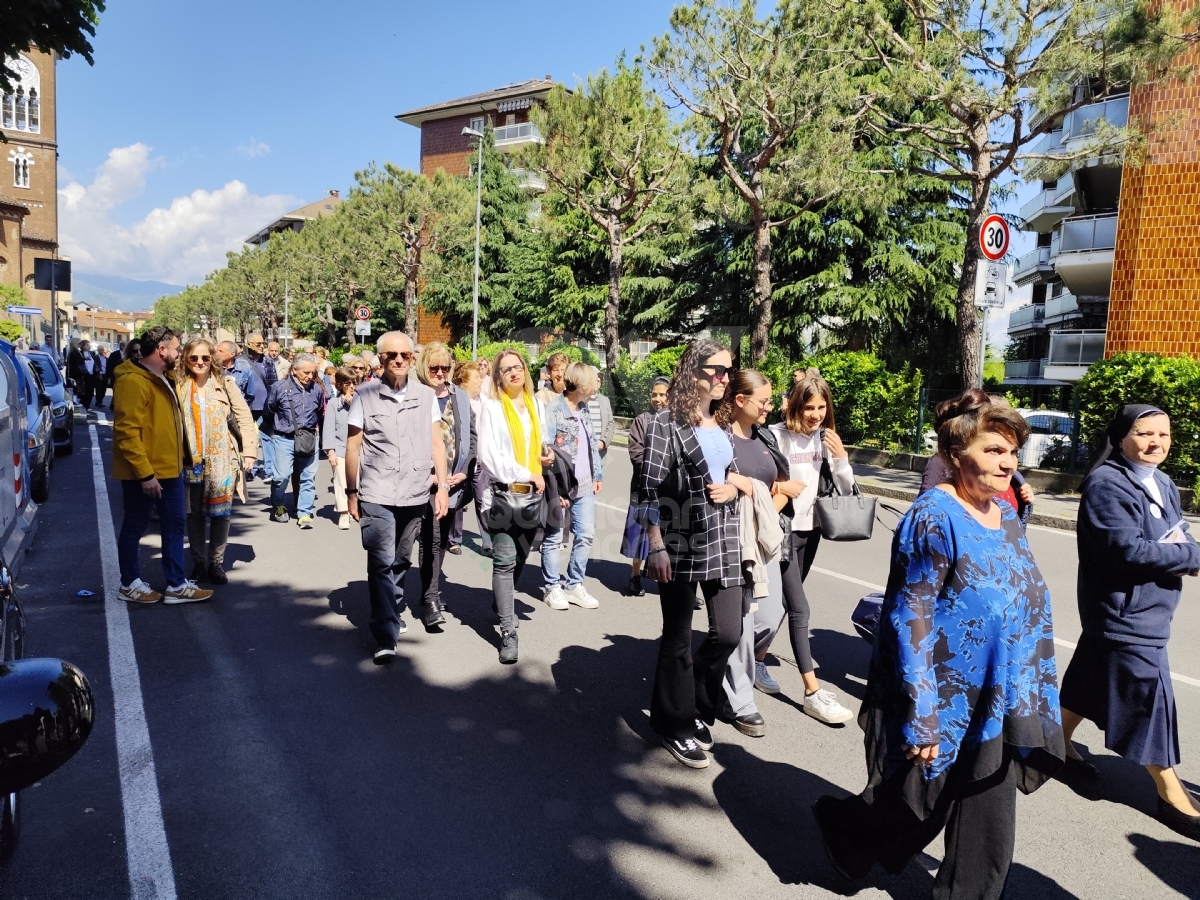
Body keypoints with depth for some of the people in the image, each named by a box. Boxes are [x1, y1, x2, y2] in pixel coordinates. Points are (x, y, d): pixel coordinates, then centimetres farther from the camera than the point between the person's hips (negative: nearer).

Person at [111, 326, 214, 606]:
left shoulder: (162, 378, 13)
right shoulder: (133, 382, -18)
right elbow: (127, 433, -23)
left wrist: (182, 459, 15)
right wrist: (145, 473, -24)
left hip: (169, 469, 9)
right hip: (144, 473, -9)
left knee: (174, 525, 11)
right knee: (135, 527, 7)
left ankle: (177, 585, 18)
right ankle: (130, 584, 21)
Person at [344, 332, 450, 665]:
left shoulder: (426, 395, 5)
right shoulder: (365, 394, -2)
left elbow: (436, 443, 8)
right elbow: (353, 446, 2)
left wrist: (442, 485, 2)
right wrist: (351, 491, 1)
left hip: (416, 496, 3)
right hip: (376, 496, -2)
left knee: (401, 561, 13)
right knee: (381, 563, -6)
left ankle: (393, 614, 33)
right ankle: (385, 636, 0)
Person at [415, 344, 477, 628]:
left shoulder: (461, 397, 10)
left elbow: (470, 437, 11)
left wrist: (464, 471, -1)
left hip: (455, 482, 5)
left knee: (443, 539, 13)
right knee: (431, 538, -9)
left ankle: (431, 589, 29)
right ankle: (431, 598, -1)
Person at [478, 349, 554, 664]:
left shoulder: (537, 406, 12)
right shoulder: (491, 407, -5)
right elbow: (488, 455, -13)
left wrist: (547, 454, 2)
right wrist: (526, 475, -14)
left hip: (530, 494, 5)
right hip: (500, 493, -5)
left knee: (520, 558, 13)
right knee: (505, 561, -8)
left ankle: (501, 603, 39)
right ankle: (508, 631, -4)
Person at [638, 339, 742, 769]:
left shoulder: (724, 423, 12)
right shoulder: (667, 423, -9)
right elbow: (650, 487, -12)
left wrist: (733, 488, 0)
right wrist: (656, 546, -16)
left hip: (723, 541, 6)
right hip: (681, 543, -6)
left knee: (728, 632, 6)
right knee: (678, 639, 8)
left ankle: (696, 708, 31)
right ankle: (675, 725, 26)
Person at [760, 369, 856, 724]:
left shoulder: (825, 438, 4)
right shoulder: (777, 436, -15)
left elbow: (845, 489, 3)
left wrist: (840, 456, -11)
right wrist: (781, 487, -24)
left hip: (810, 530, 6)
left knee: (783, 603, 17)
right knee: (799, 609, -5)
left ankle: (757, 660, 37)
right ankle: (813, 694, 2)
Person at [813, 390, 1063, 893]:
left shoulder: (1006, 516, 5)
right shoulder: (934, 518, -19)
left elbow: (1026, 608, 15)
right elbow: (910, 620, -21)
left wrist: (1025, 700, 16)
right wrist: (920, 716, -21)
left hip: (993, 705, 7)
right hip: (942, 704, -7)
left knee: (987, 829, 14)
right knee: (916, 805, 13)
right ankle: (843, 827, 41)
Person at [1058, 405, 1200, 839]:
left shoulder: (1163, 486, 11)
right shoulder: (1107, 485, -18)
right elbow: (1128, 550, -25)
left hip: (1148, 609, 9)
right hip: (1124, 613, -9)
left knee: (1090, 678, 19)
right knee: (1149, 696, -2)